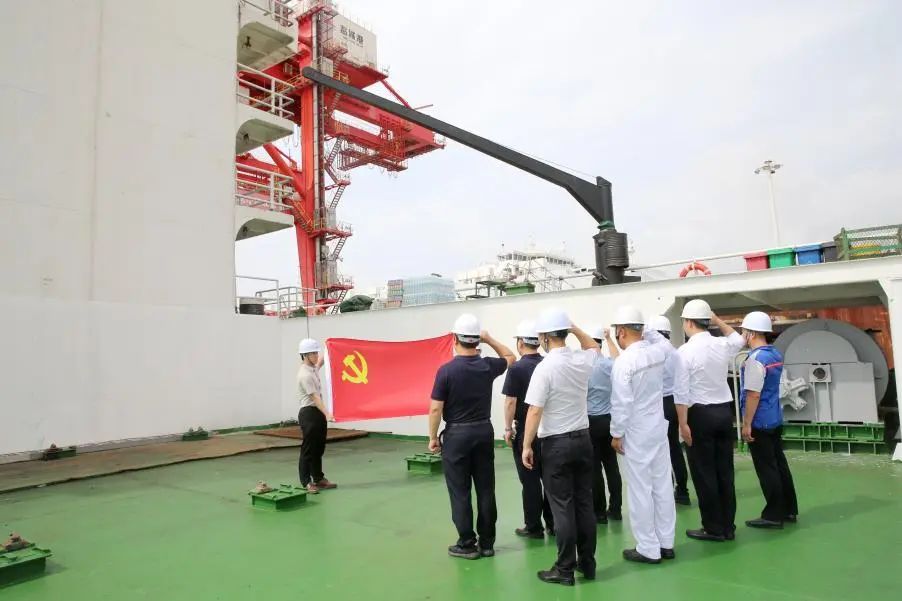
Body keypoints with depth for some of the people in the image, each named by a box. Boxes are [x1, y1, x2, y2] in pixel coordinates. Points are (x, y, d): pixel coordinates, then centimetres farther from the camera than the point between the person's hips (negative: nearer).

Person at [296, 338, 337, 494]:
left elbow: (321, 361, 33)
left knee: (319, 448, 17)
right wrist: (327, 414, -37)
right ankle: (306, 483, 8)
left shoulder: (312, 367, 7)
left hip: (318, 412, 10)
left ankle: (318, 479, 28)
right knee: (308, 449, -1)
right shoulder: (305, 374, -21)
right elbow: (315, 397, -29)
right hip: (309, 414, -9)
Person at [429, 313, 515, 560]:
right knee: (486, 489, 10)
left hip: (457, 434, -4)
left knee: (460, 492, 5)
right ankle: (487, 543, 18)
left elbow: (436, 408, -13)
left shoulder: (446, 370, -14)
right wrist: (490, 339, 13)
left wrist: (433, 437, -1)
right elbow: (510, 357, 19)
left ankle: (467, 544, 12)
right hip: (484, 431, 4)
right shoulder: (488, 366, -3)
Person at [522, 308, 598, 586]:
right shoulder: (582, 361, 0)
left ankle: (565, 569, 11)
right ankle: (587, 563, 24)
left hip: (556, 443, -6)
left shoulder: (545, 367, -17)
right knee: (584, 503, 13)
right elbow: (593, 346, 26)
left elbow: (535, 410, -18)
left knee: (562, 507, 2)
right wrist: (574, 328, 14)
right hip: (582, 439, 6)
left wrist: (527, 445, -10)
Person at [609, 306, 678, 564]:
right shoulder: (658, 352, -1)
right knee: (663, 485, 13)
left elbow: (621, 403, -18)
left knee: (640, 489, 3)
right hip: (659, 428, 7)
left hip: (636, 433, -7)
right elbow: (663, 340, 26)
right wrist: (644, 329, 19)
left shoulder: (623, 361, -19)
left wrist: (617, 434, -8)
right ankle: (666, 543, 24)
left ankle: (648, 549, 11)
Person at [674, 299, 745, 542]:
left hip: (700, 414, -6)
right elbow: (739, 339, 29)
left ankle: (713, 528, 11)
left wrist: (683, 423, -11)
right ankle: (728, 526, 21)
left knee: (704, 473, 4)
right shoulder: (723, 345, 3)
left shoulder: (685, 351, -13)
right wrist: (718, 320, 28)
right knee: (725, 470, 12)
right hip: (725, 411, 6)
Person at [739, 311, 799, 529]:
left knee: (766, 468, 0)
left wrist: (746, 424, -18)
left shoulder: (755, 359, -20)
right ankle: (788, 510, 25)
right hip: (775, 418, 9)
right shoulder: (776, 355, 7)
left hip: (760, 422, -9)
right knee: (779, 463, 16)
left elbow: (753, 394, -22)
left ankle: (773, 516, 9)